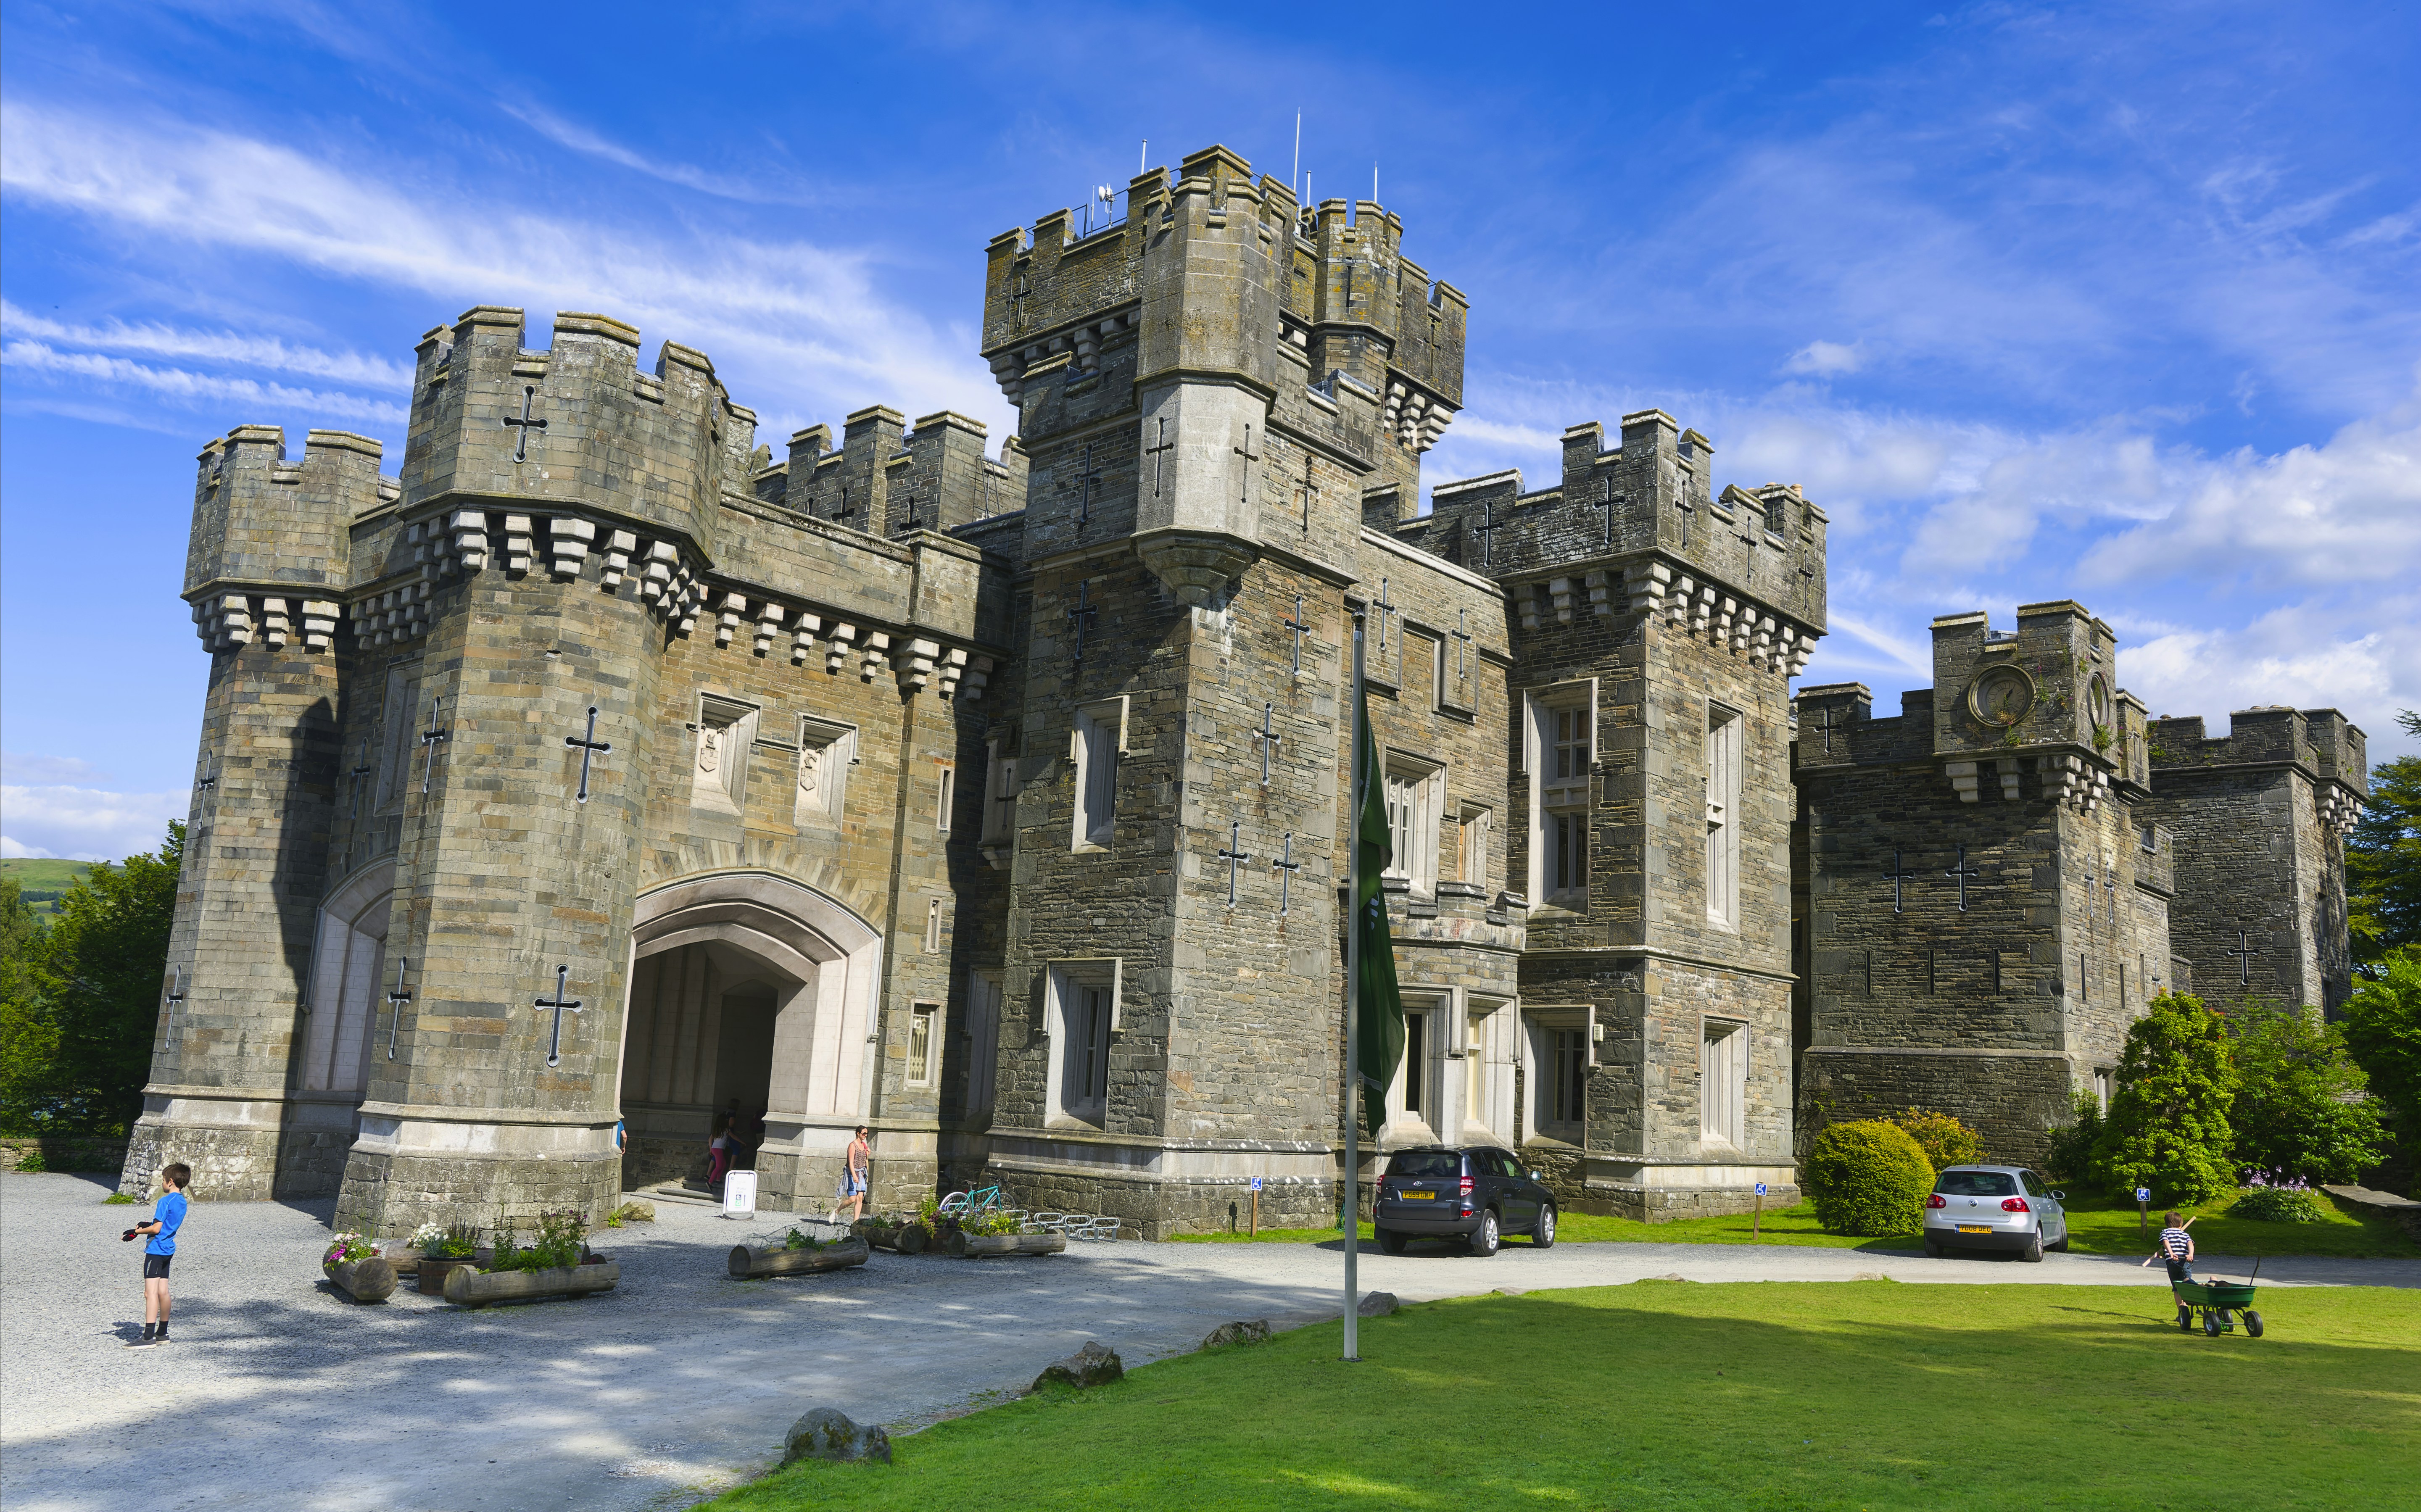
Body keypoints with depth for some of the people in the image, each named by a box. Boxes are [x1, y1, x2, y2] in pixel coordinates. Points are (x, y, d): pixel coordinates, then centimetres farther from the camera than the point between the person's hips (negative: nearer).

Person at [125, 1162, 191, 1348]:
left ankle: (148, 1337, -14)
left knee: (151, 1293, -10)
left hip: (155, 1250, -9)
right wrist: (147, 1225, 13)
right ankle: (162, 1333, 20)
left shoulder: (165, 1201, -15)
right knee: (163, 1292, 14)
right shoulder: (183, 1202, 11)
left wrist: (137, 1231, -4)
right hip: (168, 1250, 9)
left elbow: (156, 1229, -17)